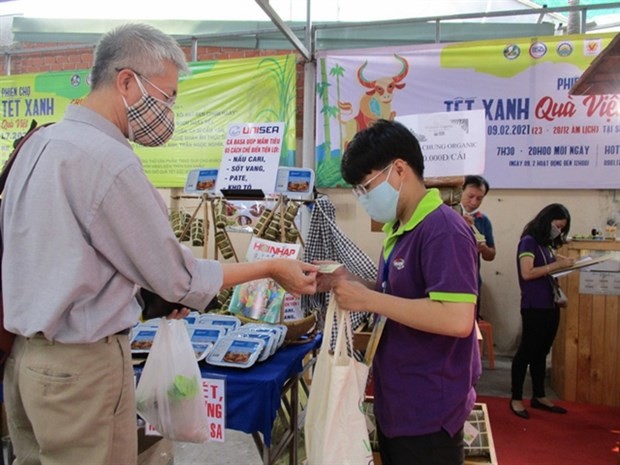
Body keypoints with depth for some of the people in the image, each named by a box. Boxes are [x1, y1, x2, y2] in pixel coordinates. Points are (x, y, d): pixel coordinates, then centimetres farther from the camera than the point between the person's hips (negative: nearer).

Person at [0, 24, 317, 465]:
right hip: (81, 363, -8)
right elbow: (179, 278, -16)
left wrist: (147, 296, 12)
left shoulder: (39, 142, 6)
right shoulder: (109, 159, -22)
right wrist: (272, 268, -6)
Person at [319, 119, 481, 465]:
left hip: (428, 412, -9)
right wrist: (351, 283, -2)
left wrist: (368, 299, -25)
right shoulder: (399, 229, 7)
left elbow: (458, 319, -30)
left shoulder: (444, 231, -21)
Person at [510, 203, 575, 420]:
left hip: (550, 305, 8)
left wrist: (565, 261, 5)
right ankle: (516, 399, 10)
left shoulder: (546, 243, 14)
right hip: (534, 307, -8)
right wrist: (557, 265, -17)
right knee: (526, 351, 0)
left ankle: (539, 396, 26)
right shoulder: (529, 241, -10)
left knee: (541, 352, 15)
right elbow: (527, 273, -19)